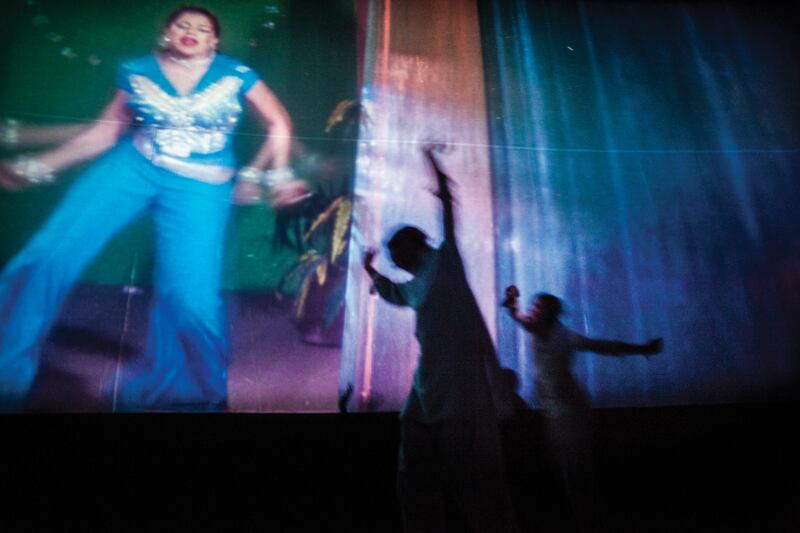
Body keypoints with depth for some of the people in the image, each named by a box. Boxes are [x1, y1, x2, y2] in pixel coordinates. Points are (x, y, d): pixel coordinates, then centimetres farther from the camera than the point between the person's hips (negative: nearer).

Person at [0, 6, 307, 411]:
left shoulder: (236, 75, 2)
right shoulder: (137, 71, 7)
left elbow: (278, 124, 9)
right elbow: (105, 131, 11)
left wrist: (274, 175, 0)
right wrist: (36, 167, 9)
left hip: (199, 187, -2)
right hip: (131, 166, 3)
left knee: (189, 295, -16)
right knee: (46, 258, -9)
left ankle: (181, 387, 13)